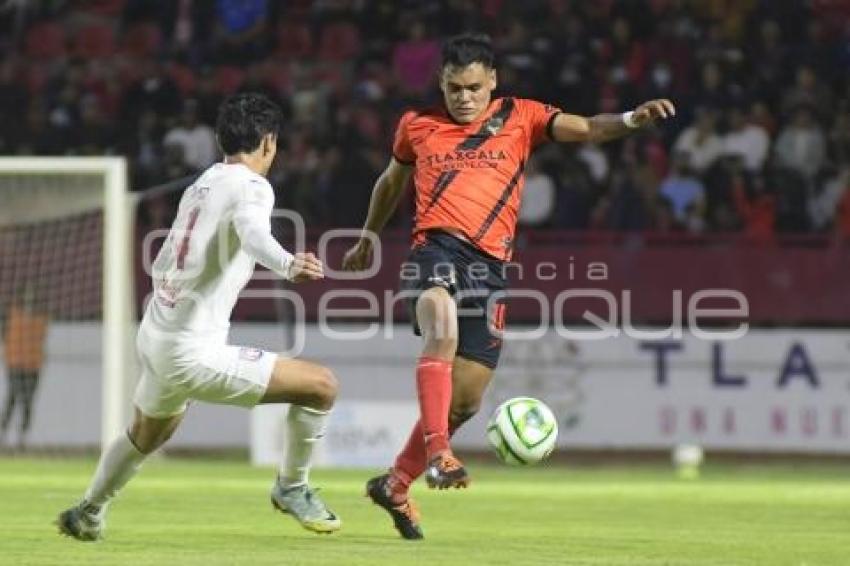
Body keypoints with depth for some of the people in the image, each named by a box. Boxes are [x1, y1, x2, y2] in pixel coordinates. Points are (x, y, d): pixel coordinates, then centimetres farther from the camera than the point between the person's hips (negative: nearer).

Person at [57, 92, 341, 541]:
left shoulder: (200, 186, 15)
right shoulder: (251, 186, -10)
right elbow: (253, 231, -34)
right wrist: (288, 265, -53)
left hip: (152, 340, 9)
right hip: (193, 353, -9)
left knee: (145, 436, 37)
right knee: (321, 385, -4)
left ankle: (87, 514, 56)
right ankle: (291, 488, 13)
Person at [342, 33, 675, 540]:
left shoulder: (520, 118, 11)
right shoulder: (417, 126, 14)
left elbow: (585, 129, -2)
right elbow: (392, 181, 32)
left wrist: (630, 120, -22)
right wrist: (369, 236, 43)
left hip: (490, 265, 2)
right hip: (436, 248, -2)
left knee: (466, 398, 4)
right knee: (443, 333, -36)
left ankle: (396, 484, 23)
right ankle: (437, 454, -40)